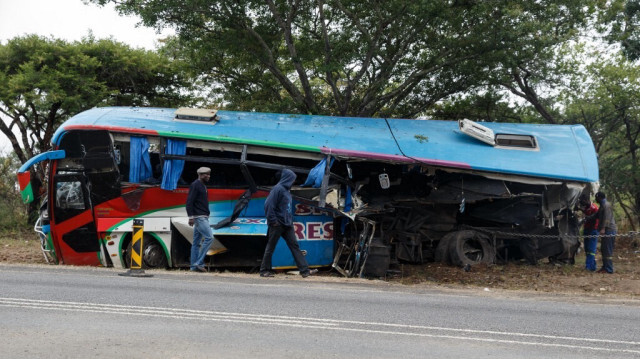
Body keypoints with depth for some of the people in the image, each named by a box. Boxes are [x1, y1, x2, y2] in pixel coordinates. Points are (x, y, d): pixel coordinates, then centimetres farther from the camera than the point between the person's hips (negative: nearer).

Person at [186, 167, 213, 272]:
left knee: (197, 242, 8)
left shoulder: (202, 186, 20)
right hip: (199, 217, -10)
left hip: (203, 217, 10)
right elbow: (189, 201, -16)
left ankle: (194, 266, 9)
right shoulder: (195, 185, -10)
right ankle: (199, 263, -15)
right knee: (209, 237, -16)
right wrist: (191, 217, -21)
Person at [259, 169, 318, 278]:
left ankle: (304, 270, -1)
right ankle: (264, 270, 13)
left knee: (294, 245, 2)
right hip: (277, 224, -8)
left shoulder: (286, 190, 15)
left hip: (287, 224, 8)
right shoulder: (278, 189, -13)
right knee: (270, 247, 3)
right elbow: (269, 205, -19)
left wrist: (290, 220, 11)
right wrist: (273, 221, -18)